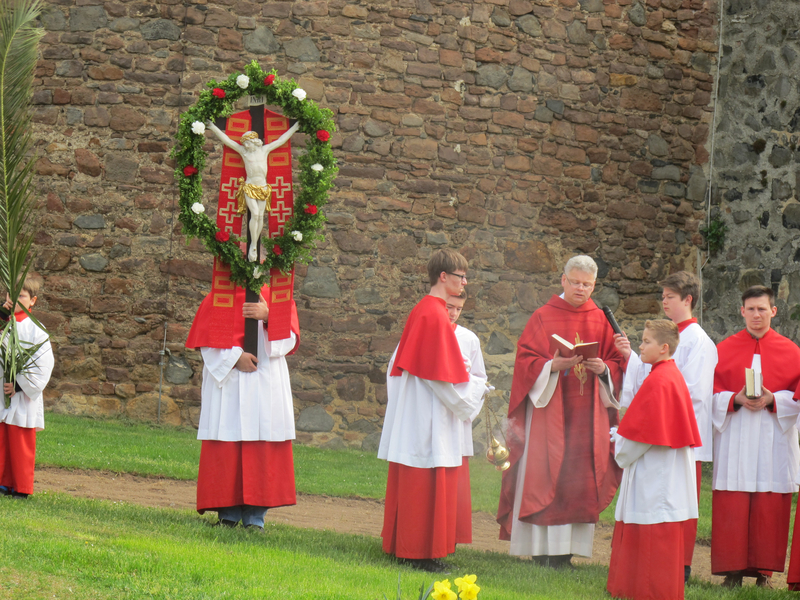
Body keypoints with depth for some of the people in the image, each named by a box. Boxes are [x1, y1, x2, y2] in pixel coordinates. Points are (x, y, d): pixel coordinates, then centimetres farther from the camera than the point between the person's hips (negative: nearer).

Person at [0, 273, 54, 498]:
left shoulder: (35, 330, -5)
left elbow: (44, 364, -8)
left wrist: (19, 386, -14)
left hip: (23, 398, -4)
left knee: (21, 445, 2)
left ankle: (22, 488, 10)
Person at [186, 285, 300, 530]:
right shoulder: (216, 300, 8)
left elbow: (289, 339, 2)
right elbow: (208, 341, 0)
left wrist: (268, 316, -15)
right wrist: (235, 357, -15)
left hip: (266, 384, 1)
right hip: (226, 380, -1)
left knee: (262, 452, -4)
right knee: (225, 449, -4)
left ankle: (255, 516, -2)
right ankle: (228, 514, 2)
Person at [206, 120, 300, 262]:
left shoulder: (265, 150, 7)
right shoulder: (243, 151, 3)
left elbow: (282, 140, 15)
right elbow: (226, 140, 3)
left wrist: (295, 127, 18)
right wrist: (213, 127, 2)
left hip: (263, 187, 3)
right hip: (249, 187, -3)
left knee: (260, 216, 1)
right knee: (255, 214, -17)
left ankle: (254, 245, 8)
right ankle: (253, 245, -8)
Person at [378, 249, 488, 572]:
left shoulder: (422, 310, 13)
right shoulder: (435, 315, -17)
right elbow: (444, 375, -18)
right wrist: (476, 386, -5)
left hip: (414, 410, 10)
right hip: (429, 412, -10)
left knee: (413, 483, 13)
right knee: (428, 484, -6)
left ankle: (402, 545, 18)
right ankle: (422, 553, -3)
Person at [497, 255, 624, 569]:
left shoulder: (600, 321, 10)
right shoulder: (544, 317, 2)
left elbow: (617, 364, 11)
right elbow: (526, 360, -2)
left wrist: (603, 368, -10)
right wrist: (554, 364, -19)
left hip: (587, 411, 3)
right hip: (548, 406, -2)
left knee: (579, 479, -1)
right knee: (544, 474, -5)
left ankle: (565, 548, 2)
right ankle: (541, 547, -2)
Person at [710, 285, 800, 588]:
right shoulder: (724, 349, 7)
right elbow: (712, 393, 5)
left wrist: (772, 400, -13)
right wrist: (736, 400, -13)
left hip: (774, 437, 0)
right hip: (734, 437, 0)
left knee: (770, 506, -2)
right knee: (732, 506, -4)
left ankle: (764, 572, 5)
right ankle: (733, 571, 2)